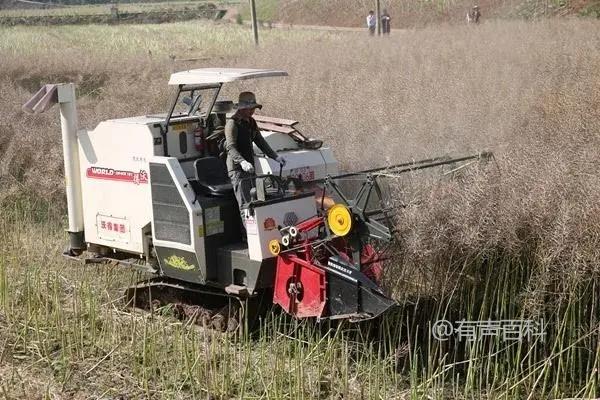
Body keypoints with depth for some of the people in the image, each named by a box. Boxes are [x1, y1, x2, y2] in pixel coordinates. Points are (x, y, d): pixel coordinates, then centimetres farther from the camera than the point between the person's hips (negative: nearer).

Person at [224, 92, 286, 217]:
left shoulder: (251, 122, 15)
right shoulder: (232, 123, -12)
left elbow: (260, 142, 21)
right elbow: (230, 147, -22)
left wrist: (275, 156, 10)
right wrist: (242, 162, -38)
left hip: (250, 167, 9)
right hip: (237, 168, -9)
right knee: (245, 205, -12)